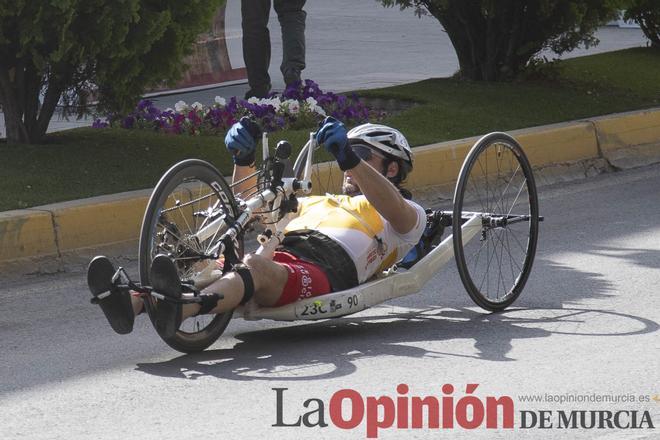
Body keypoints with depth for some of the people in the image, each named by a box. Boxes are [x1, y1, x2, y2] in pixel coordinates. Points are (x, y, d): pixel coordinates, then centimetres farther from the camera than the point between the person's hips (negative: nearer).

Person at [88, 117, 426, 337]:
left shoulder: (408, 215, 24)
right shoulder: (320, 203, 44)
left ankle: (177, 311, -68)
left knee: (255, 264, -39)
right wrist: (243, 161, 20)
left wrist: (350, 161, -17)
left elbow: (399, 214, -3)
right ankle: (132, 303, -56)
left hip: (323, 270, -6)